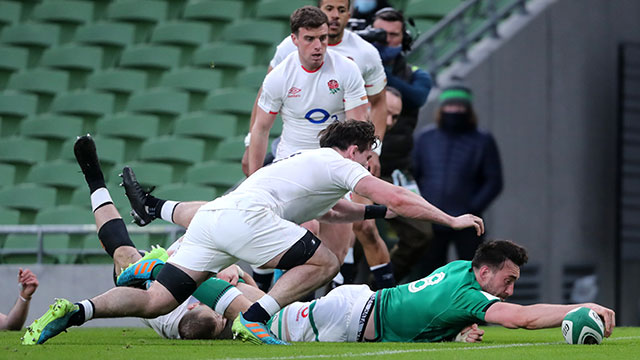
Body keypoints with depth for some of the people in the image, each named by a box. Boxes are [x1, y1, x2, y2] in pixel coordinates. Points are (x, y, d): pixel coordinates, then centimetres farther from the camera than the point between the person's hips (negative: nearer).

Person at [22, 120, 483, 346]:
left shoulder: (312, 163, 36)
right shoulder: (338, 164, 11)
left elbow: (330, 209, 57)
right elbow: (398, 199, 6)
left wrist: (373, 211, 52)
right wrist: (453, 220, 13)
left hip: (210, 218, 8)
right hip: (243, 217, -8)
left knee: (154, 301, 1)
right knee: (324, 263, 0)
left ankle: (76, 310, -17)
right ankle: (255, 319, -13)